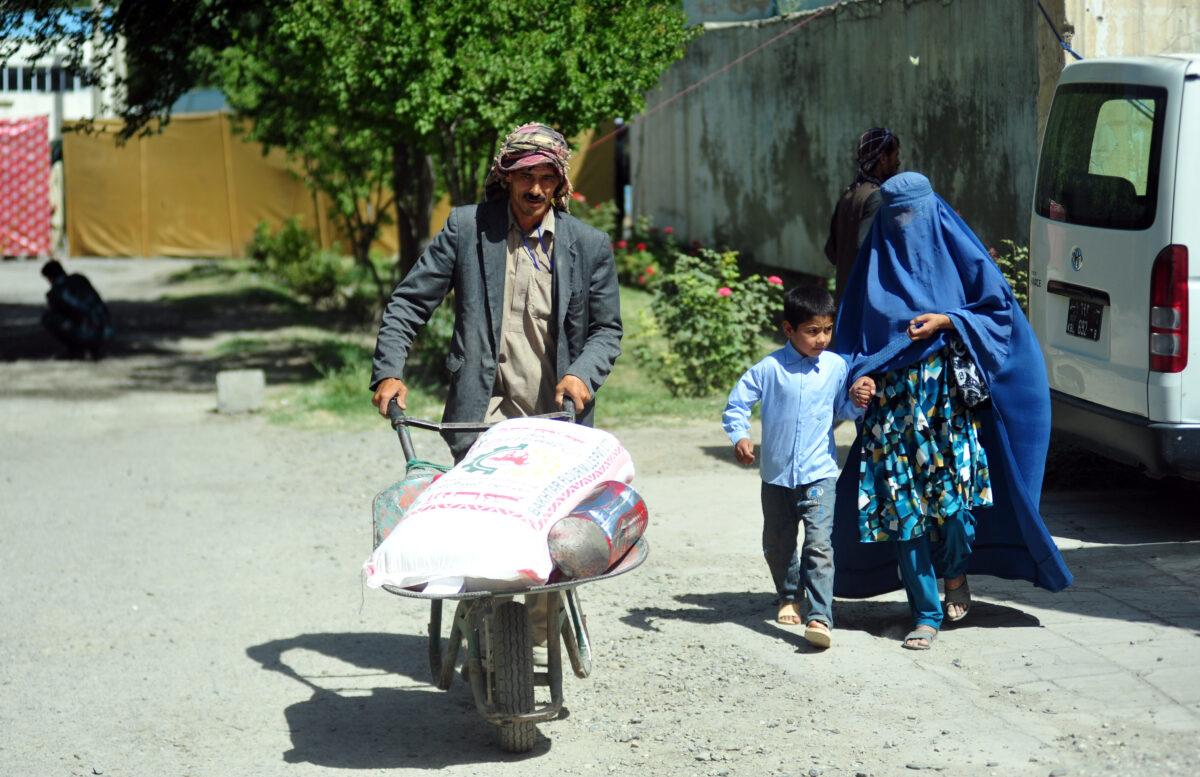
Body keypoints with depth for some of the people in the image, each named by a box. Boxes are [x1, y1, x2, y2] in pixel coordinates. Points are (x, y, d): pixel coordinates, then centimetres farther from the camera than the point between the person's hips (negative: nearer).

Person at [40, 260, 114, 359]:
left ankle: (77, 348, 5)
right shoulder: (80, 278, 14)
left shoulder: (54, 293, -3)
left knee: (47, 318, 8)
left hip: (86, 336, -6)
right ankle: (97, 348, 18)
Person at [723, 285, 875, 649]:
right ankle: (788, 598, 42)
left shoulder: (836, 366, -2)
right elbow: (737, 404, -3)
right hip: (776, 474, 1)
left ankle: (820, 618, -19)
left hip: (819, 474, -1)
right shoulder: (769, 369, -9)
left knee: (819, 545, -15)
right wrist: (739, 436, -19)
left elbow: (842, 409, 12)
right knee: (777, 544, 17)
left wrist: (857, 401, -10)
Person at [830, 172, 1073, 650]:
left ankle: (955, 573, 17)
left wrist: (945, 321, -11)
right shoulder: (878, 261, 12)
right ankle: (926, 612, 6)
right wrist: (857, 376, -5)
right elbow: (852, 332, 13)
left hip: (949, 394, -3)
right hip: (893, 400, 3)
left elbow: (999, 310, 2)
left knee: (954, 486, -14)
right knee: (902, 501, -2)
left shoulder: (958, 254, 4)